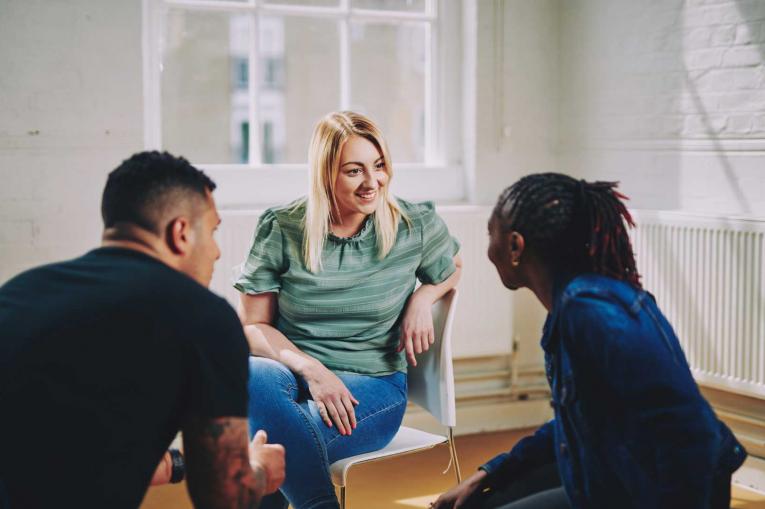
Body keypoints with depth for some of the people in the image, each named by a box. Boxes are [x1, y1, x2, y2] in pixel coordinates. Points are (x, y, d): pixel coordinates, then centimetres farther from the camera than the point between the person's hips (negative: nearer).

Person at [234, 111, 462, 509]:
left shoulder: (415, 227, 1)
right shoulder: (280, 229, -2)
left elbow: (453, 268, 23)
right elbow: (253, 325, 1)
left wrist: (422, 298, -1)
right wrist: (312, 370, -16)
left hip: (373, 386, -1)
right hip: (291, 375, 2)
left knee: (275, 440, -34)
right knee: (250, 378, -37)